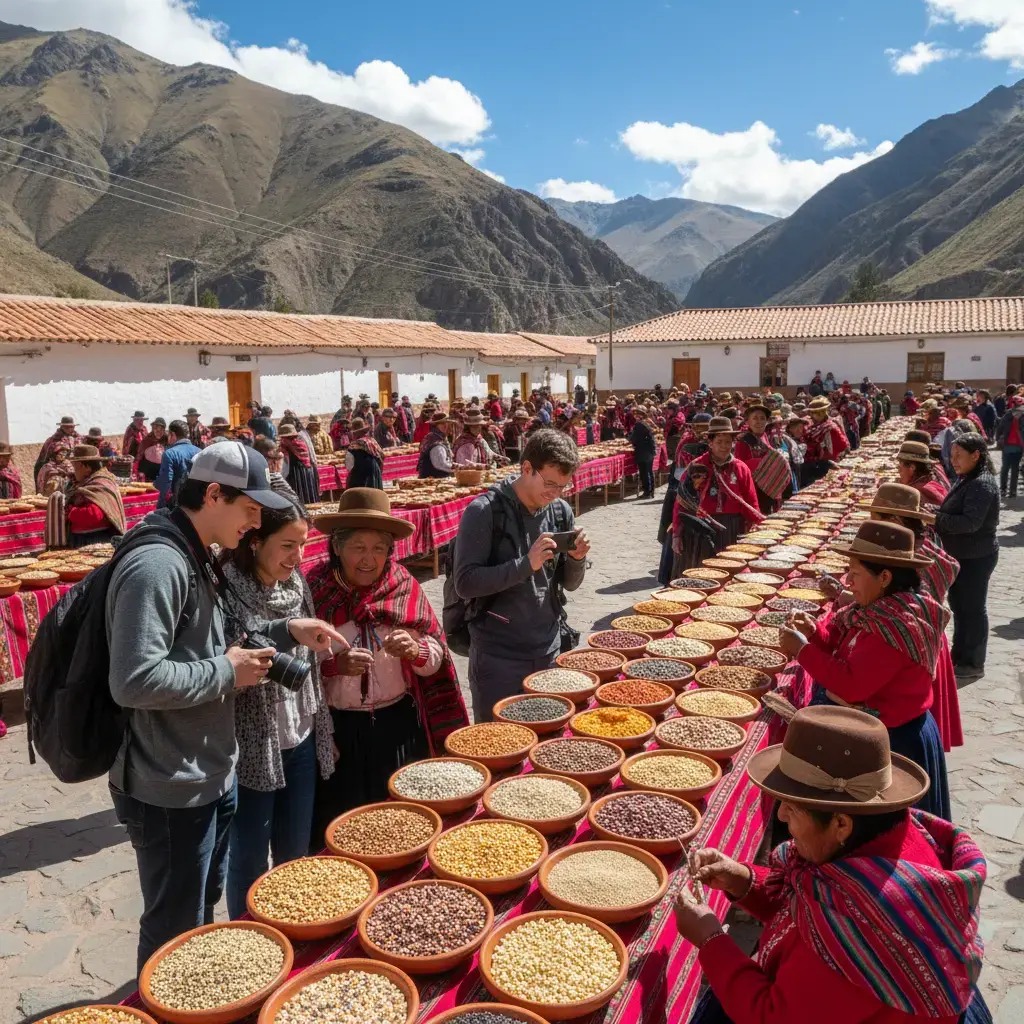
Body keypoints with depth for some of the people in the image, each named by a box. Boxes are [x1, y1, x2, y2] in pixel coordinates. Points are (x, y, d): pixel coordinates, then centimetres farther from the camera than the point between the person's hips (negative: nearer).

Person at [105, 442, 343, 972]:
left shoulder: (194, 557, 9)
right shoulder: (156, 565, -25)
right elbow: (134, 681, -32)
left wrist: (286, 632, 5)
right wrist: (227, 673, -21)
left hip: (210, 775, 10)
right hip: (172, 791, -10)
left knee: (204, 909, 27)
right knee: (175, 936, 9)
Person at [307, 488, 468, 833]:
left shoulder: (405, 588, -2)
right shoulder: (315, 590, -8)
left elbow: (437, 657, 2)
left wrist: (416, 650, -19)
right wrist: (333, 665, -22)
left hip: (398, 727, 2)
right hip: (336, 730, -2)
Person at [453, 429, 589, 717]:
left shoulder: (561, 511, 3)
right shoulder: (485, 511, -13)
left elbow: (569, 583, 10)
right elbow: (465, 583, -18)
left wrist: (577, 559, -11)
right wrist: (527, 564, -27)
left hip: (549, 653, 5)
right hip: (497, 658, -5)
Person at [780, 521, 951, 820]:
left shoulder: (896, 624, -27)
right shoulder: (883, 608, 3)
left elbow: (851, 684, -30)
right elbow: (842, 643, 11)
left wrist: (802, 649, -22)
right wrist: (814, 632, -8)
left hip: (892, 742, -9)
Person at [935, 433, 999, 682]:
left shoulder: (983, 484, -22)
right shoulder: (965, 479, 9)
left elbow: (970, 522, -29)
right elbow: (953, 512, 16)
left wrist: (934, 519, -31)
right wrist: (933, 517, -1)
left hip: (976, 558, -9)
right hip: (961, 555, 9)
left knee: (973, 609, 3)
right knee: (958, 605, 18)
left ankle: (973, 664, 16)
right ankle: (959, 655, 32)